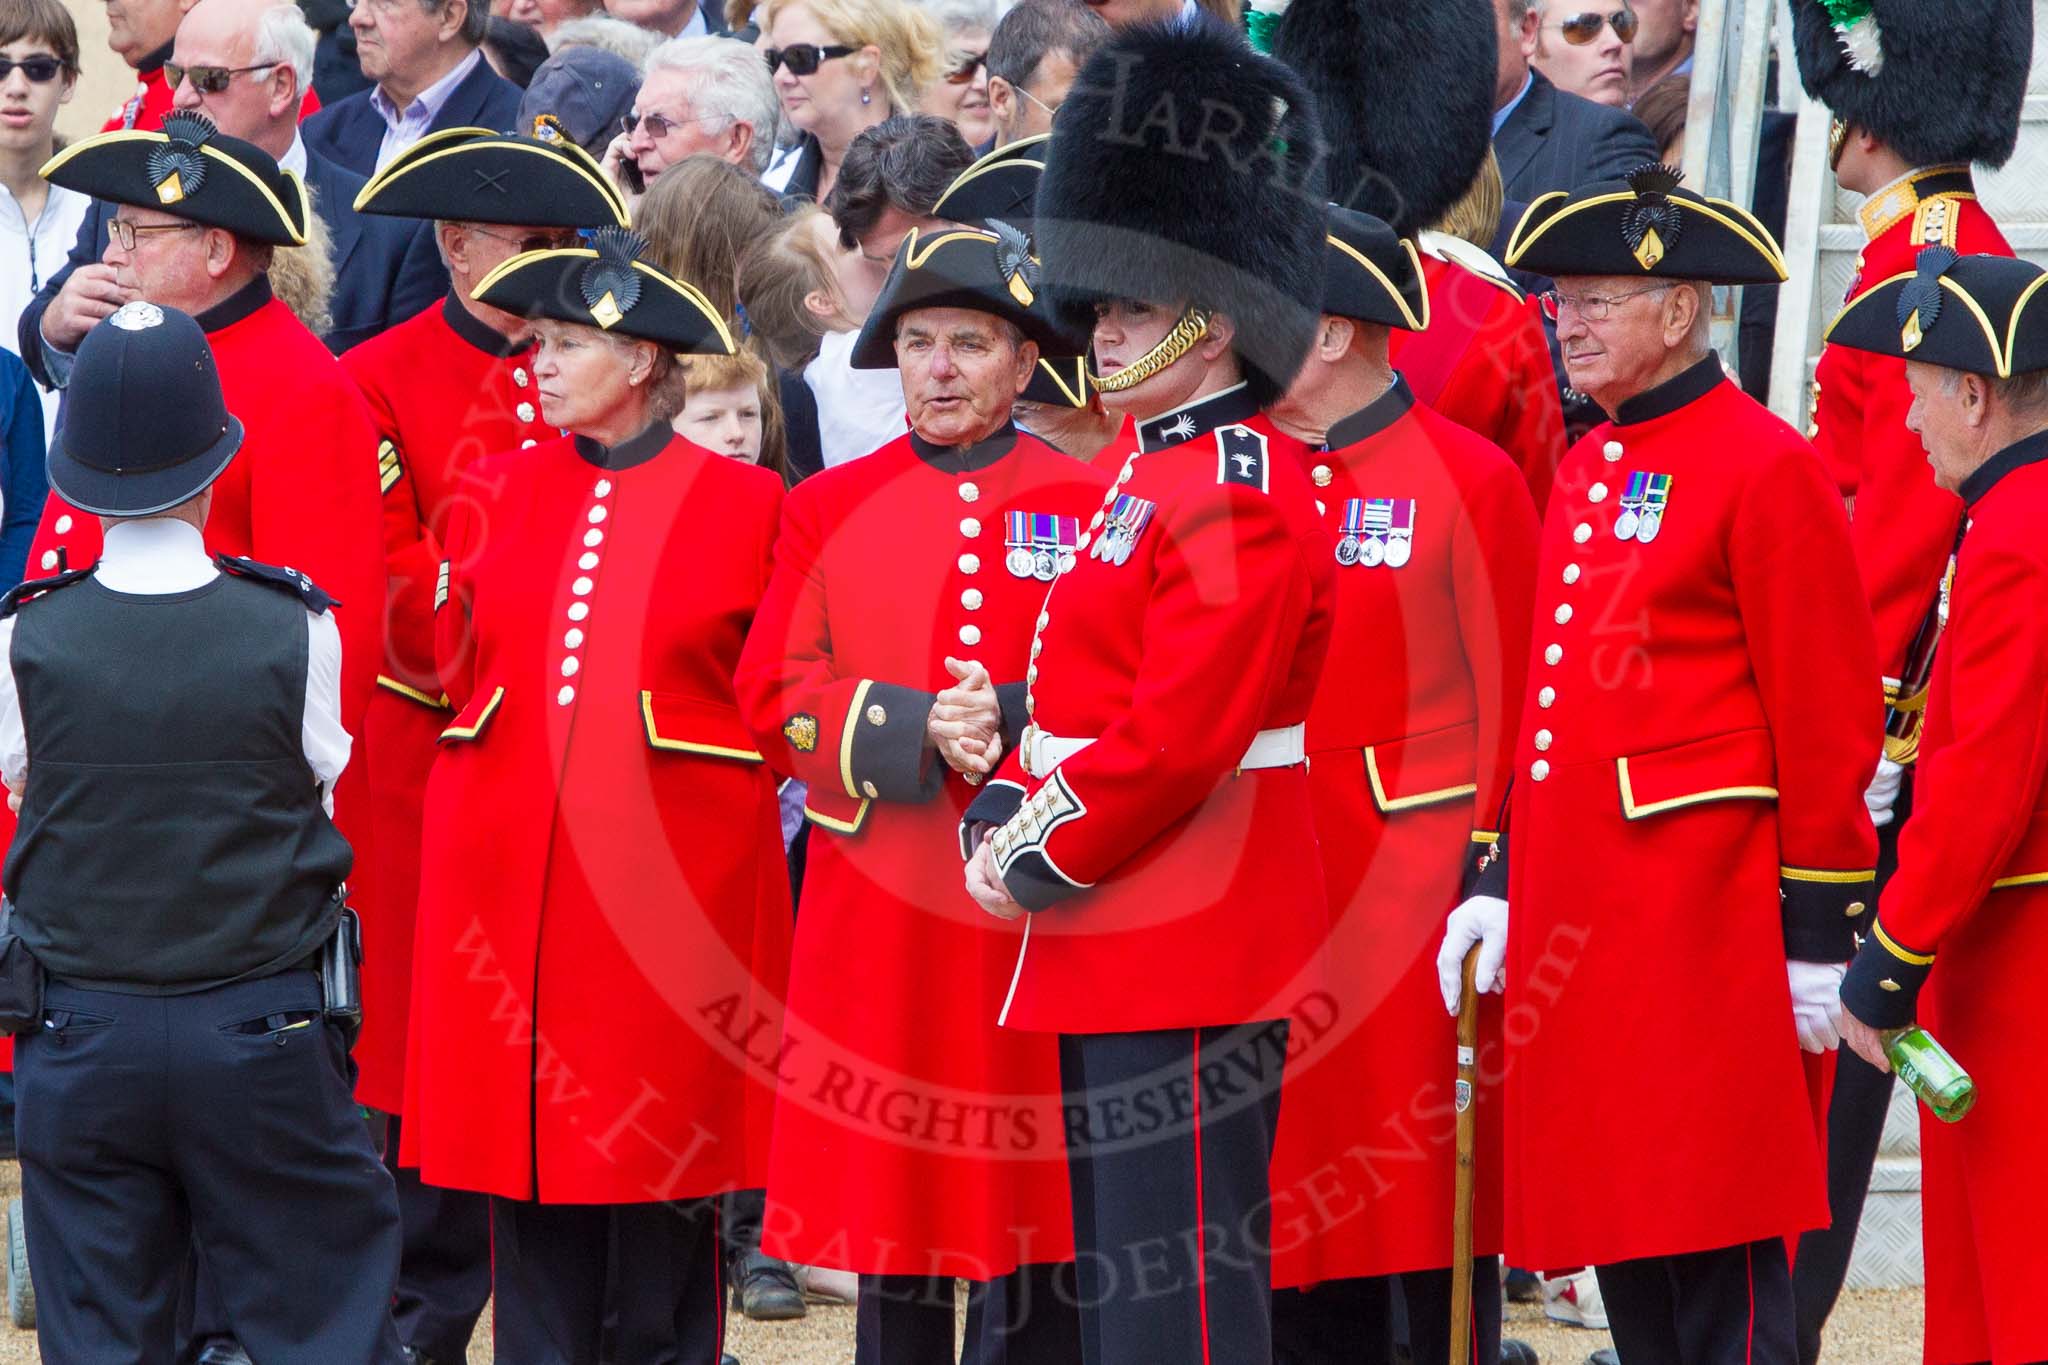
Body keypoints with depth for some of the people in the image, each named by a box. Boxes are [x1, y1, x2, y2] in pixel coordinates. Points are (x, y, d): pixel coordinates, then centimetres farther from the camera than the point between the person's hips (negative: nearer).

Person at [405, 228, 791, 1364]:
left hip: (675, 879, -3)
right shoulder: (493, 492, 8)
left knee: (661, 1138, 0)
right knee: (524, 1146, 4)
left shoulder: (743, 503, -1)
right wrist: (520, 778, 11)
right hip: (508, 878, 3)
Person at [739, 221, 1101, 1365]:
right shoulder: (829, 508, 8)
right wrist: (915, 731, -14)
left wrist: (1015, 721, -17)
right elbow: (776, 697, 1)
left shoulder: (1089, 505, 4)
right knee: (889, 1194, 5)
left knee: (1036, 1207, 0)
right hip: (879, 912, 1)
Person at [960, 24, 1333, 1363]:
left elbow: (1179, 728, -22)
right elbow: (1072, 696, 21)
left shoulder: (1241, 495, -15)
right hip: (1120, 950, 10)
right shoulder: (1157, 473, 17)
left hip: (1193, 957, -10)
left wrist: (1040, 859, -13)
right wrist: (1005, 818, 4)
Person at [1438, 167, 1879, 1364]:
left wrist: (1818, 933, -12)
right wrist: (1505, 885, 17)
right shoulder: (1590, 469, 16)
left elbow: (1826, 723, -10)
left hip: (1704, 926, -8)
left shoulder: (1764, 468, -9)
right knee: (1627, 1261, 10)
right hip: (1582, 918, 8)